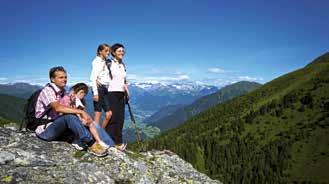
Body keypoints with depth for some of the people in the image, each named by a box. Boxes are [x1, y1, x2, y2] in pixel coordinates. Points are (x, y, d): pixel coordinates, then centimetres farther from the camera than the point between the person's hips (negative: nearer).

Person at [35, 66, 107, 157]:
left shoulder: (62, 92, 10)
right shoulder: (47, 90, -15)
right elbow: (58, 108, -32)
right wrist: (81, 112, -34)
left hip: (56, 127, 8)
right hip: (44, 130, -8)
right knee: (69, 116, -31)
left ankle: (78, 142, -19)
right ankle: (91, 144, -33)